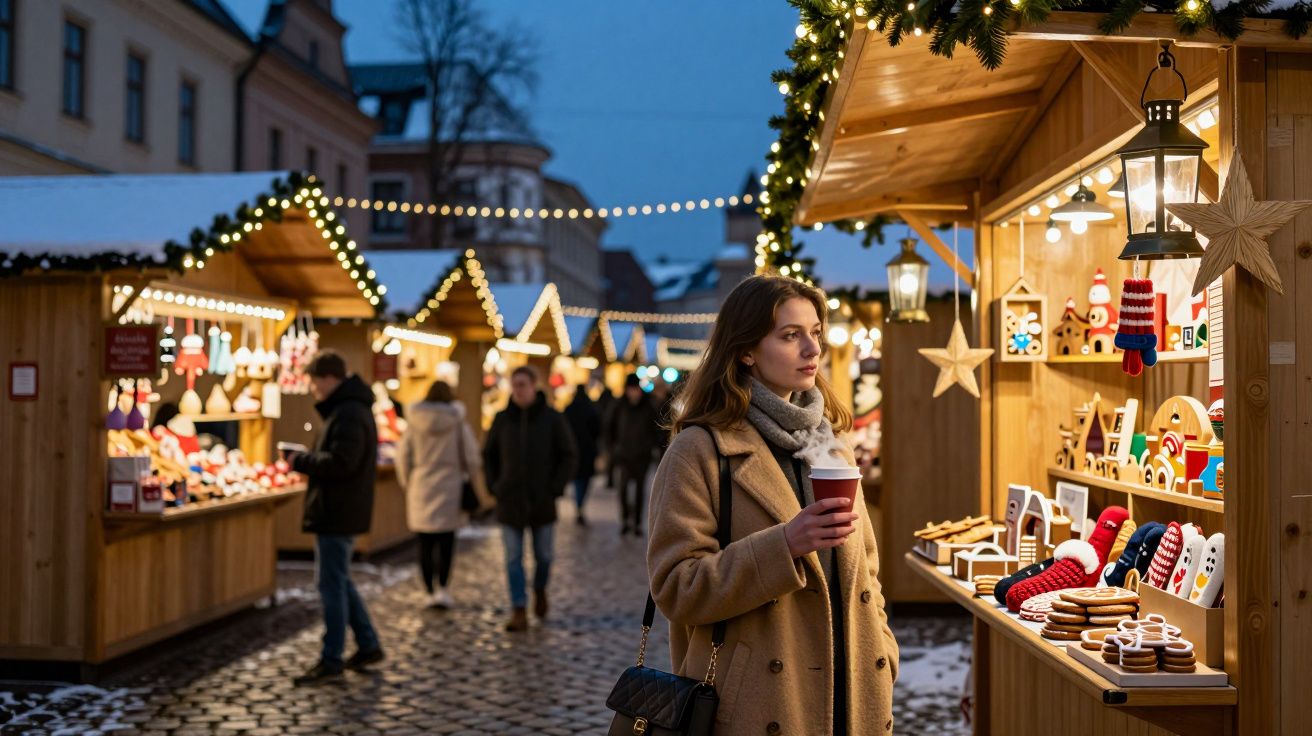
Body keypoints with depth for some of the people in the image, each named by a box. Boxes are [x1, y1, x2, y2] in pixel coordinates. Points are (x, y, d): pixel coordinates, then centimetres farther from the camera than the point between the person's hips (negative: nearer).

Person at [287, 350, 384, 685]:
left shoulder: (348, 415, -18)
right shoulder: (348, 408, 16)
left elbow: (340, 463, -27)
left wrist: (300, 461, -14)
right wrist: (307, 460, 6)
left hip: (337, 514, -11)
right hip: (338, 511, 11)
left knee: (331, 583, -4)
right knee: (338, 581, 18)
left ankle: (331, 661, 3)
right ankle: (368, 645, 25)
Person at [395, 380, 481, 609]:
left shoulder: (415, 423, -2)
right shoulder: (458, 424, -5)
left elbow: (402, 457, 2)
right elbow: (472, 457, -4)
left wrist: (407, 483, 16)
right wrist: (467, 478, 15)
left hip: (421, 490, 1)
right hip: (449, 489, -1)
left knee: (426, 544, 7)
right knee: (447, 542, 8)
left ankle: (430, 592, 11)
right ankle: (443, 589, -5)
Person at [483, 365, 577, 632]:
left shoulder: (552, 418, -4)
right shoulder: (502, 419, 2)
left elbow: (569, 455, -1)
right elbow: (488, 455, 13)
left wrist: (557, 487, -8)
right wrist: (493, 486, 2)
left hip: (542, 501, -1)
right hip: (509, 501, 1)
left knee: (543, 555, 9)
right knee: (513, 558, 0)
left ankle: (540, 589, 38)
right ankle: (519, 612, 3)